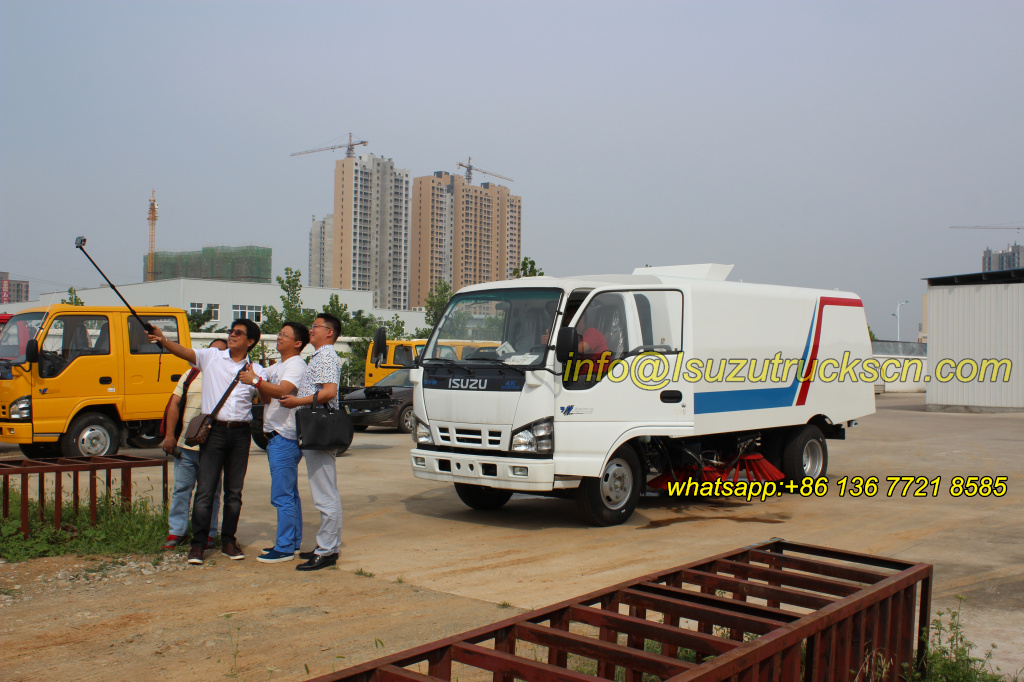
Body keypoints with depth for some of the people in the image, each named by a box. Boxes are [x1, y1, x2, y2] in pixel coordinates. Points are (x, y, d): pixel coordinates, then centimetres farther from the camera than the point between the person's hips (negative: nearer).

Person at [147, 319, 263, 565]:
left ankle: (228, 541, 20)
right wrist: (163, 340, -28)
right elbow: (185, 352, -10)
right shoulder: (211, 357, 6)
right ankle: (198, 544, 3)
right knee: (205, 490, -4)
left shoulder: (255, 369, 9)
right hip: (214, 431, -2)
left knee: (234, 492, 9)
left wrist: (254, 381, -17)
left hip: (240, 433, 2)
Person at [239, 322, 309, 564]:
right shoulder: (277, 367, 20)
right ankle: (293, 542, 23)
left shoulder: (296, 365, -11)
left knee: (282, 496, -9)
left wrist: (257, 380, -32)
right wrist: (257, 383, -3)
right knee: (289, 494, 15)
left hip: (285, 438, -10)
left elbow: (283, 391, -28)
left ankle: (285, 548, -6)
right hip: (275, 437, 10)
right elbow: (267, 399, 13)